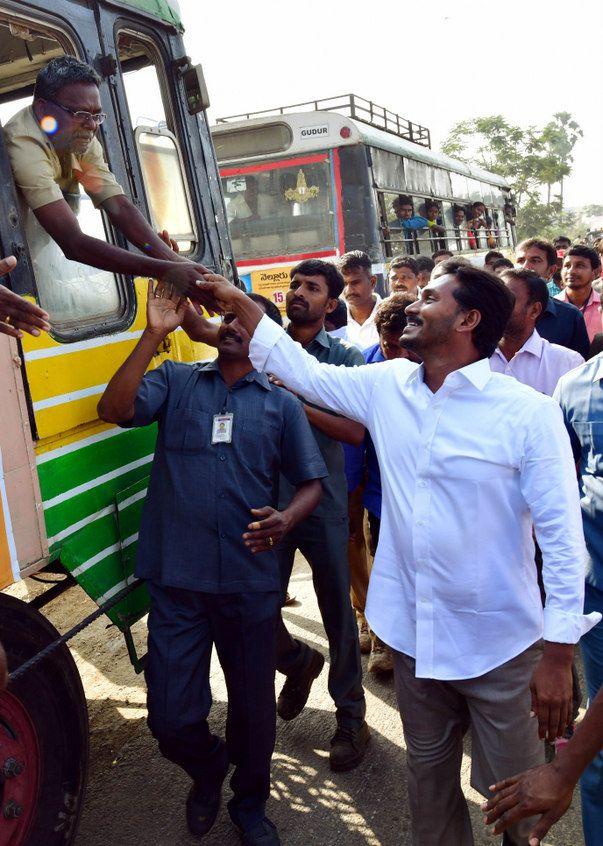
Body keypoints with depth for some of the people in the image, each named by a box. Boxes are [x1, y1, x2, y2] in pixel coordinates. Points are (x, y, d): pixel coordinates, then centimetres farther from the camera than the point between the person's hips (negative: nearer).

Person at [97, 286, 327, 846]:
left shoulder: (281, 404, 7)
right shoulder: (175, 380, 7)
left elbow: (310, 484, 6)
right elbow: (114, 410, -11)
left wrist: (285, 520, -15)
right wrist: (155, 333, -16)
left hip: (250, 583, 1)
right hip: (176, 582, 0)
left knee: (253, 707, 14)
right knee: (170, 717, 5)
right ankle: (207, 769, 41)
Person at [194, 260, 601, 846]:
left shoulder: (528, 413, -15)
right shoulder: (387, 387, -1)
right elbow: (306, 373, 9)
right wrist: (239, 304, 5)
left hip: (499, 645, -4)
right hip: (413, 635, 5)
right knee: (428, 774, 24)